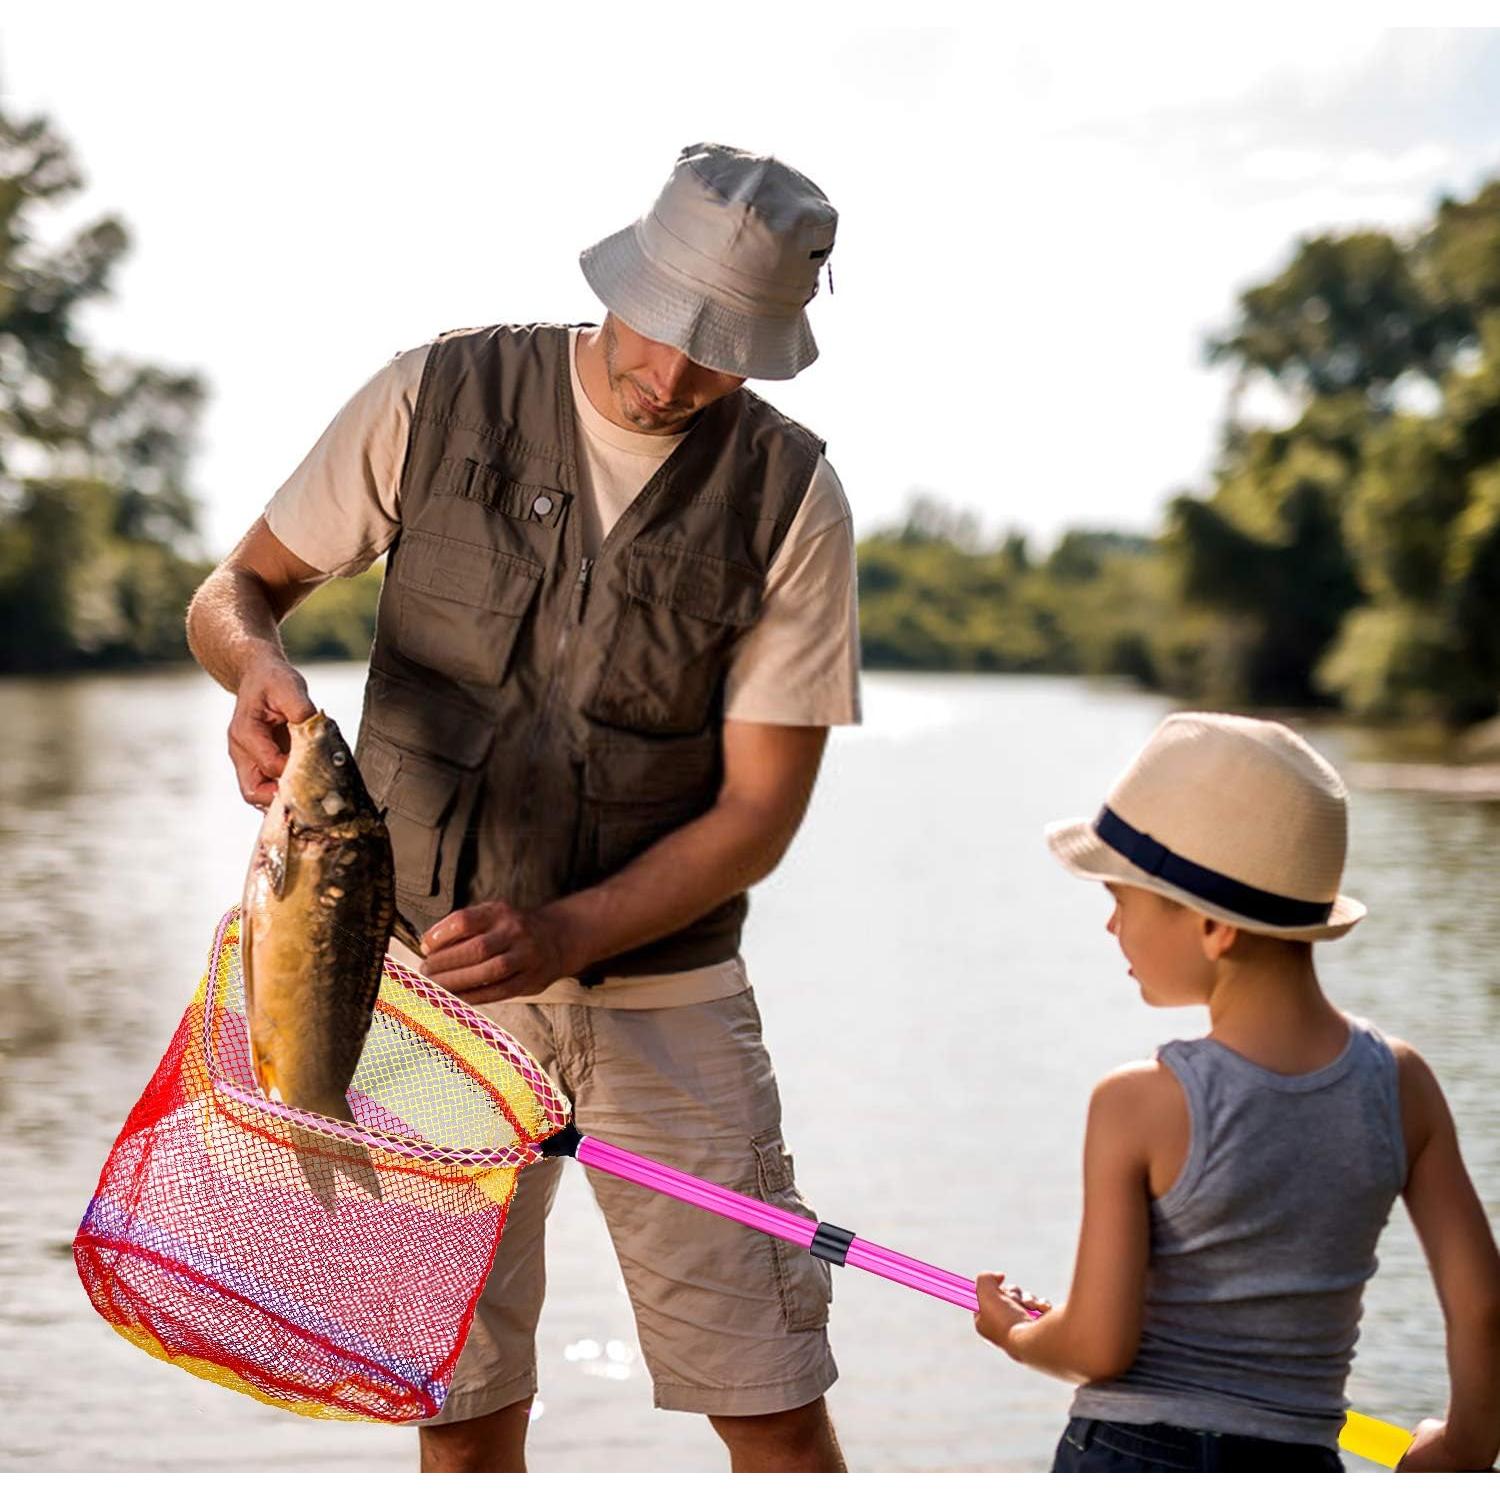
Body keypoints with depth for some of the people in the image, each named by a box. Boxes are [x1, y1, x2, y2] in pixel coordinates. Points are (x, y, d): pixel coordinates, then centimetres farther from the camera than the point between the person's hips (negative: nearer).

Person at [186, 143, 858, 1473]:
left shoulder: (790, 498, -6)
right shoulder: (440, 399, -4)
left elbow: (761, 811, -7)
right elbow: (235, 590, 3)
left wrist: (564, 935, -21)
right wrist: (258, 666, -22)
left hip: (664, 991, 0)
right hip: (429, 979, 1)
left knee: (775, 1409, 0)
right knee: (465, 1411, 6)